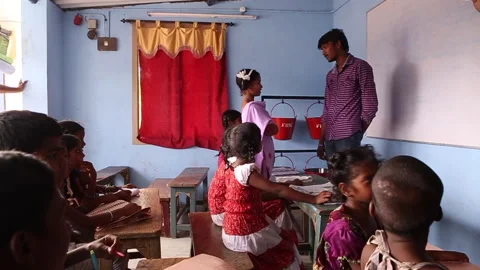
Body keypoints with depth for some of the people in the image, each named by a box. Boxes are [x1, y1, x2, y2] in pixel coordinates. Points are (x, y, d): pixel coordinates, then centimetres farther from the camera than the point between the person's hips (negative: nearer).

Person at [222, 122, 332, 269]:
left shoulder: (234, 164, -2)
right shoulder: (246, 171, -28)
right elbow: (278, 190, -29)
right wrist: (314, 199, -26)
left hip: (239, 226, 9)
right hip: (245, 234, -9)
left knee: (284, 236, 19)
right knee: (287, 248, 10)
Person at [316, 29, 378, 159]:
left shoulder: (360, 67, 1)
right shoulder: (330, 75, 20)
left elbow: (370, 106, -4)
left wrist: (356, 133, 0)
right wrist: (321, 142, 12)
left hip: (348, 137, -6)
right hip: (329, 138, 6)